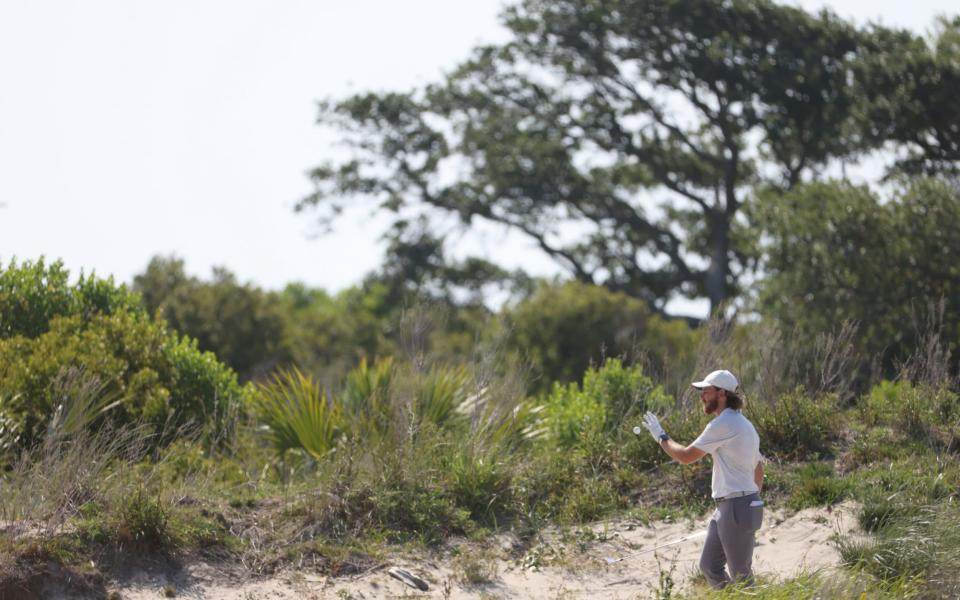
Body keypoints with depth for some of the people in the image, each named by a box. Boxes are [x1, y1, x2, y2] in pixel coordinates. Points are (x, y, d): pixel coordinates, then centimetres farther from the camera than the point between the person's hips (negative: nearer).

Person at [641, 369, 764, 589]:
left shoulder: (723, 424, -15)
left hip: (736, 508, -10)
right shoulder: (744, 425, 17)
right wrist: (752, 501, 26)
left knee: (740, 575, -4)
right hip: (725, 508, 10)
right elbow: (759, 467, 23)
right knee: (709, 566, 13)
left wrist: (661, 436, 3)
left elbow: (685, 456, -12)